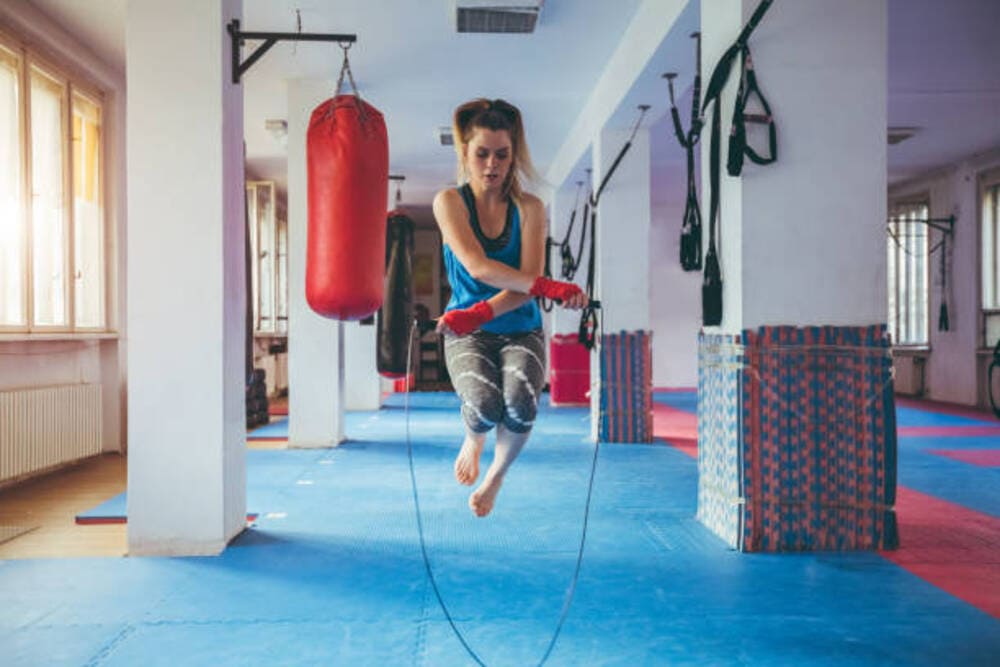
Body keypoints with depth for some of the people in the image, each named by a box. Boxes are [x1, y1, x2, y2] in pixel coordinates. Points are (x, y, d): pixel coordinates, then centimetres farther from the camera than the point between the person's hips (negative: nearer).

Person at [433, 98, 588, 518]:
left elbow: (527, 279, -9)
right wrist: (552, 288, -27)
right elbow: (477, 267, -17)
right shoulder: (449, 201, -1)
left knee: (521, 403, -28)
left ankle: (497, 475, 7)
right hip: (468, 334, -1)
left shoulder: (529, 208, 3)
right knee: (485, 404, -29)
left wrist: (480, 313, -26)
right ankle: (473, 440, 13)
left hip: (521, 330, 1)